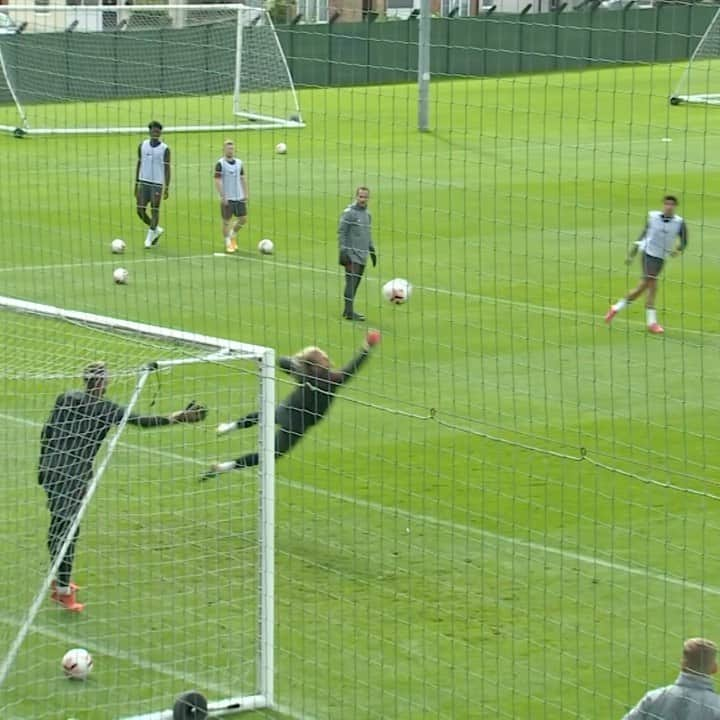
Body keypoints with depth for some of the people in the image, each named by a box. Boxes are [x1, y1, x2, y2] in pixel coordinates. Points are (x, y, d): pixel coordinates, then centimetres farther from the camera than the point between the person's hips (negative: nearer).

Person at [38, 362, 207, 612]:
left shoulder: (65, 399, 6)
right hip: (74, 474, -7)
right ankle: (63, 590, -1)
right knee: (67, 528, -4)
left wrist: (43, 464, 21)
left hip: (50, 467, 7)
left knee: (58, 524, 18)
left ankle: (60, 580, 32)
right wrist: (180, 417, -7)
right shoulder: (105, 409, -9)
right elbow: (142, 421, -13)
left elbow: (46, 433, 10)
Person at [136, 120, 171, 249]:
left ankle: (149, 238, 8)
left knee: (155, 210, -4)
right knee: (140, 211, 0)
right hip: (144, 182, 3)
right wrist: (136, 184, 11)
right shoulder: (142, 145, 6)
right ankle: (157, 229, 23)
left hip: (157, 184, -3)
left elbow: (167, 169, -1)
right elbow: (139, 164, 12)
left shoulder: (164, 149, -3)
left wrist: (167, 188, -6)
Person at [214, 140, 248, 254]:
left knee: (243, 219, 4)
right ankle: (228, 244, 13)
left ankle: (233, 234, 30)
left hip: (239, 197, 5)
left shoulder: (239, 163, 8)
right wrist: (222, 196, -18)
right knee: (226, 221, 1)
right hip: (227, 198, -5)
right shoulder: (220, 164, -9)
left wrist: (245, 194, 9)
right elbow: (218, 181, -13)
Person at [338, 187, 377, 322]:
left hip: (362, 255, 7)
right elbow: (341, 232, -9)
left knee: (355, 284, 8)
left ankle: (348, 310, 14)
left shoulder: (367, 213, 14)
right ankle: (349, 312, -9)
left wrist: (372, 250, 24)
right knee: (351, 282, -10)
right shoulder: (349, 212, -8)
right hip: (352, 254, -7)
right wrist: (343, 251, -15)